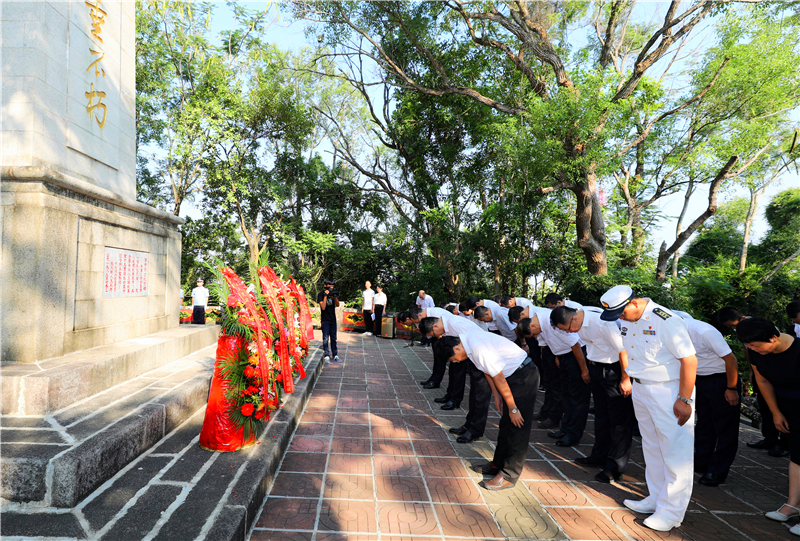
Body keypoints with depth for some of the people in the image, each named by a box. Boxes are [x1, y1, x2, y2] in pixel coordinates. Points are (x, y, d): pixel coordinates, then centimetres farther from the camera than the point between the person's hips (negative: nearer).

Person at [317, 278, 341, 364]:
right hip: (325, 320, -4)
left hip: (333, 319, 4)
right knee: (325, 338, -3)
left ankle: (335, 355, 13)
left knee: (333, 338, 9)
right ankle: (326, 356, 2)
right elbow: (323, 307, -16)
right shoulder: (321, 294, -7)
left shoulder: (333, 293, 6)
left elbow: (337, 305, -2)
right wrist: (325, 296, -21)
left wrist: (335, 297, -19)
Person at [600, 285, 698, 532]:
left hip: (669, 392, -8)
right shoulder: (627, 321, 2)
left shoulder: (666, 321, -22)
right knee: (651, 447, 18)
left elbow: (689, 360, -20)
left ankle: (672, 511, 16)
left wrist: (684, 400, -19)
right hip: (641, 389, 8)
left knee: (674, 451, 2)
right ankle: (656, 498, 33)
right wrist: (628, 379, 13)